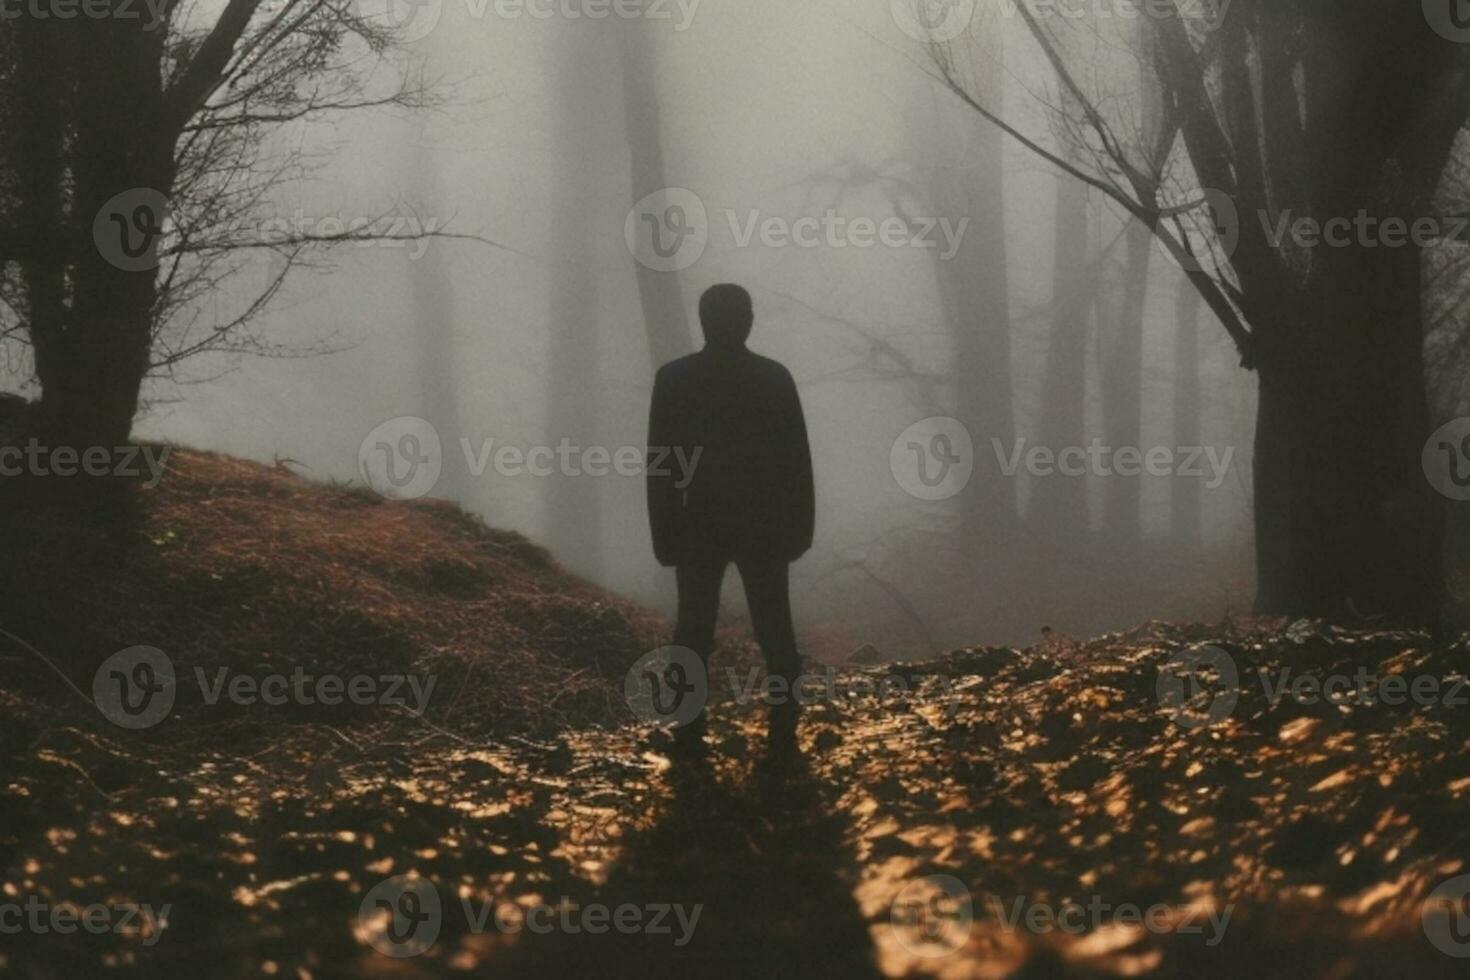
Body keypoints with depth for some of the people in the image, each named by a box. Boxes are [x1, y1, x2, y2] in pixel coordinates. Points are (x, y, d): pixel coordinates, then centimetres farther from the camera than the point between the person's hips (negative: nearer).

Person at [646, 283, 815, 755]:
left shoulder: (673, 379, -6)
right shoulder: (775, 377, -5)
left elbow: (660, 461, -5)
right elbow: (797, 458, -3)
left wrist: (663, 532, 1)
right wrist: (800, 525, 5)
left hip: (698, 524, 0)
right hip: (764, 523, 0)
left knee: (694, 628, 8)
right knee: (774, 627, 9)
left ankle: (690, 732, 7)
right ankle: (783, 729, 10)